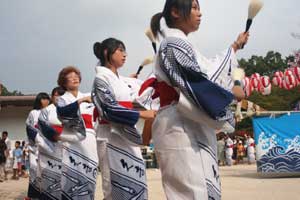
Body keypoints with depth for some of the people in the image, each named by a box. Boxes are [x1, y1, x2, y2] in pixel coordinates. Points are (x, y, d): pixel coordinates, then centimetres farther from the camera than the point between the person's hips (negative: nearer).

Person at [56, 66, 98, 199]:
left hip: (89, 142, 4)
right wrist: (81, 101, -22)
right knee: (71, 176, -12)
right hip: (72, 142, -3)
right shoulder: (62, 99, 7)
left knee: (88, 177, 0)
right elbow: (62, 112, -14)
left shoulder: (88, 96, 18)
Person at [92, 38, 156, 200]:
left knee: (135, 184, 4)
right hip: (111, 136, -8)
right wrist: (141, 114, -19)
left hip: (127, 135, 8)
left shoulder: (121, 80, 18)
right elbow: (110, 109, -16)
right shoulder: (101, 78, -6)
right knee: (115, 187, -6)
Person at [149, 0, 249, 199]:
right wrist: (231, 91, -4)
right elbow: (197, 82, -15)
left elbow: (210, 70, 27)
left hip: (192, 129, 10)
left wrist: (234, 47, 32)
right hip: (180, 128, -10)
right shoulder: (173, 43, -8)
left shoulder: (180, 45, 22)